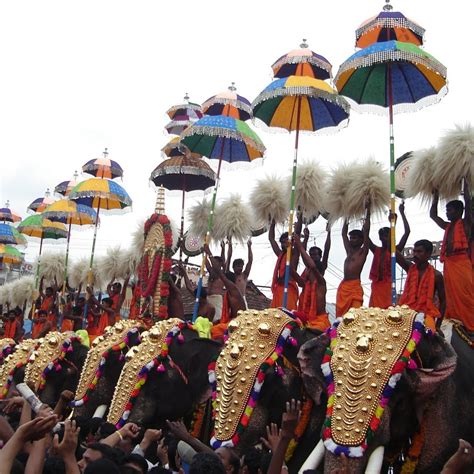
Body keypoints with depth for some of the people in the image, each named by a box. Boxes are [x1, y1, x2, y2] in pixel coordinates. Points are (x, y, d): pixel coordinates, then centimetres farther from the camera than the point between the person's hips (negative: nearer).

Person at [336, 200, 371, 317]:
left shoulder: (363, 251, 2)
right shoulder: (349, 251, 21)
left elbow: (366, 232, -5)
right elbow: (343, 233, 27)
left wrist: (367, 211, -3)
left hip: (355, 286, -7)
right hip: (343, 286, 7)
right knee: (341, 315, 3)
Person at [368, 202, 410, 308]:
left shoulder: (395, 250, 4)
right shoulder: (376, 250, 13)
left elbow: (407, 232, -3)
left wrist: (402, 213, -1)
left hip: (388, 286, -3)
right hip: (376, 286, 3)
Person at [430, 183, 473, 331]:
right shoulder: (447, 226, 23)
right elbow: (433, 214, 32)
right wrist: (436, 195, 30)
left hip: (462, 262, -7)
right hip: (448, 263, 7)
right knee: (451, 297, 5)